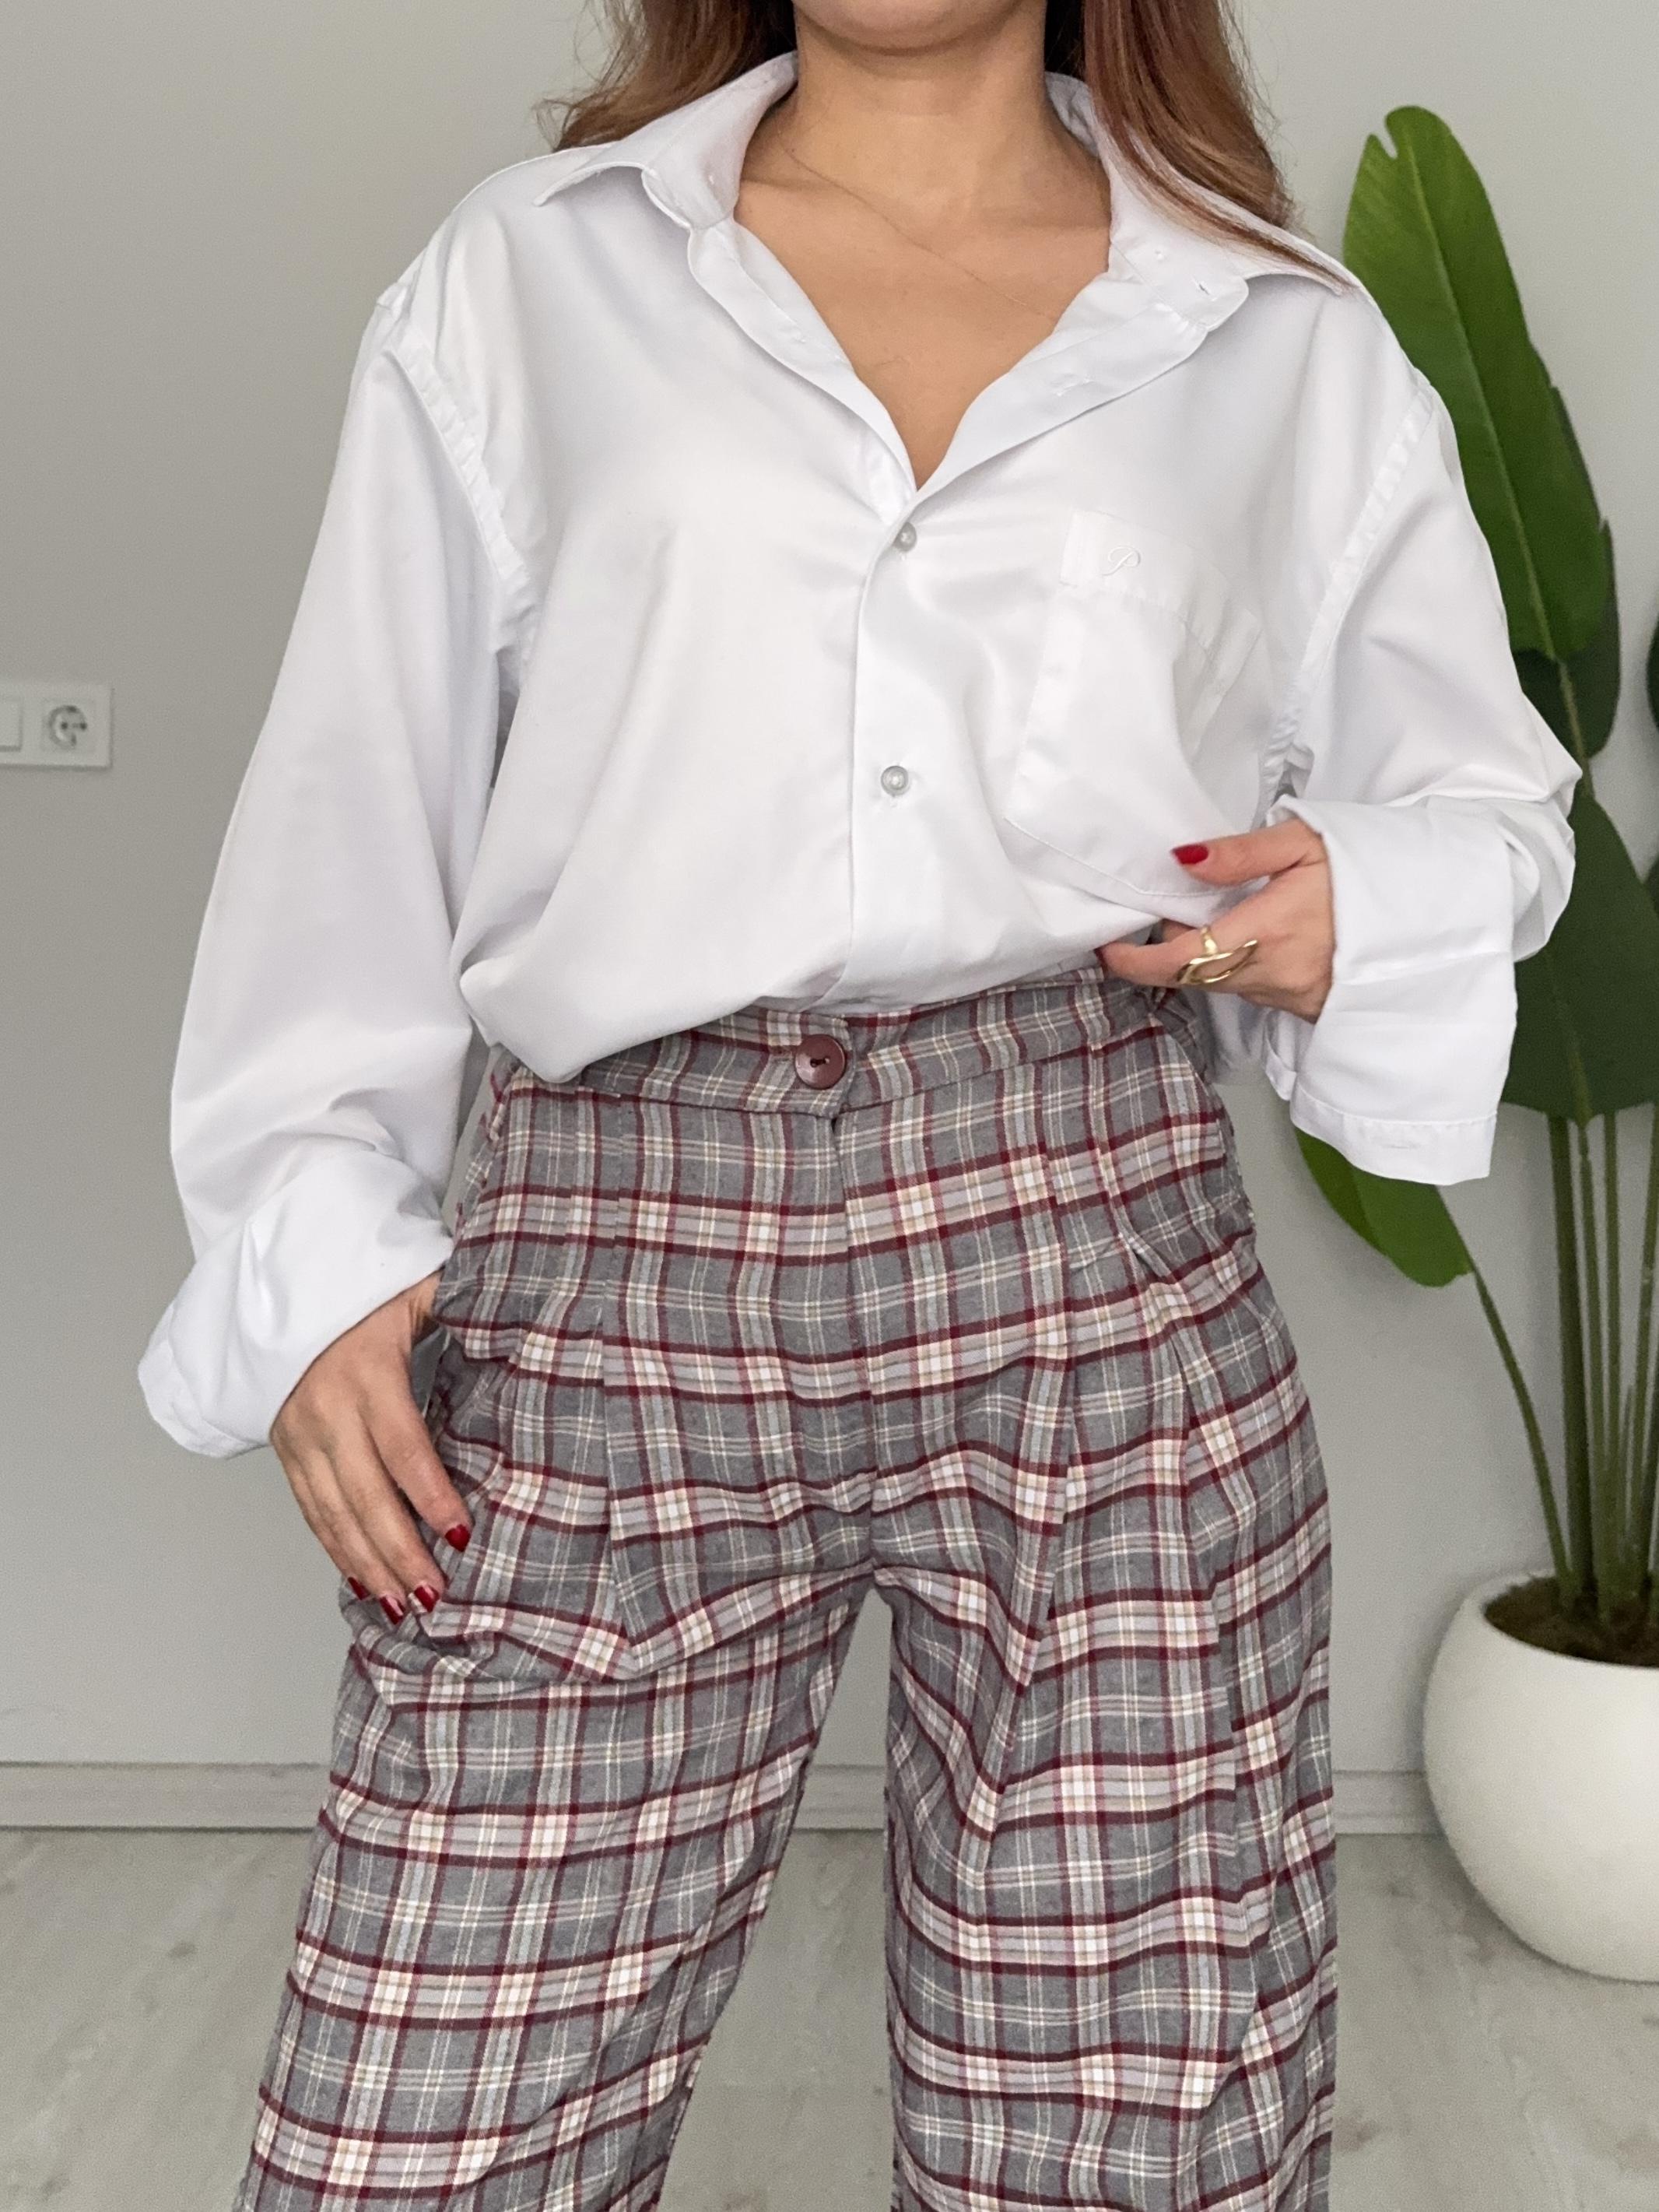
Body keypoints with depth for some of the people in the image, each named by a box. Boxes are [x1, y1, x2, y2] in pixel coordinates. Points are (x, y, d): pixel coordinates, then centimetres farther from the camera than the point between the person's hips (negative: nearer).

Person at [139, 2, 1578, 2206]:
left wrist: (1366, 897, 0)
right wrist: (316, 1242, 0)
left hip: (1098, 1274, 1)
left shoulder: (1290, 343, 14)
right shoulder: (522, 274, 14)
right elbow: (357, 804, 11)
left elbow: (1487, 792, 23)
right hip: (606, 1282, 0)